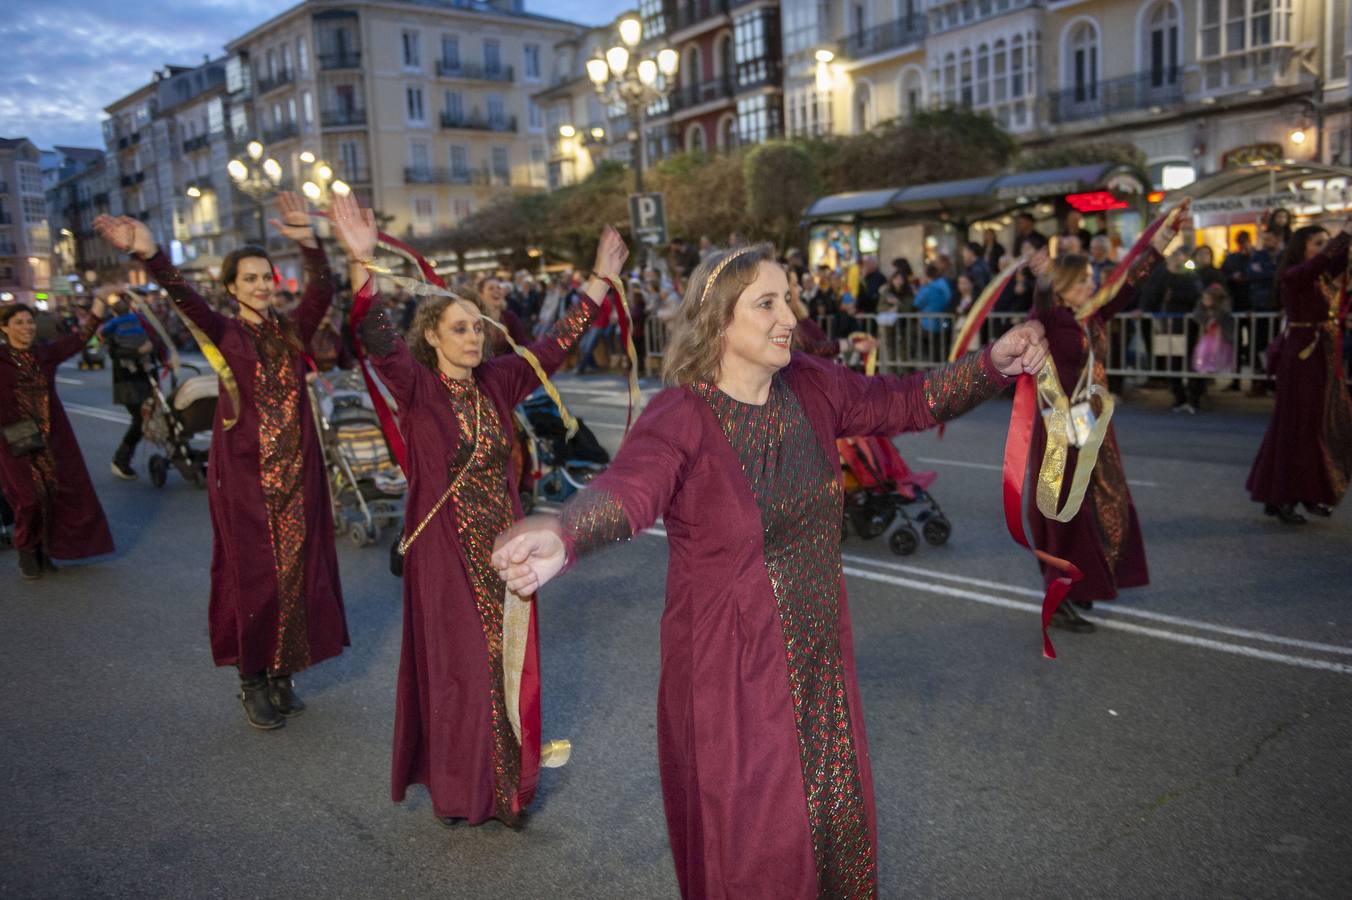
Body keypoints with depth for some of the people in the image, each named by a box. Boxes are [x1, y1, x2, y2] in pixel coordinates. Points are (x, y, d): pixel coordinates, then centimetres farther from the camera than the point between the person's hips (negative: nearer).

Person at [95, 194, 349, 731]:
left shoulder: (292, 331, 6)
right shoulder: (224, 333, 0)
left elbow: (322, 293, -13)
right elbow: (184, 297, -20)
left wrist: (309, 243, -32)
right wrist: (149, 255, -39)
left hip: (297, 472, 3)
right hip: (244, 474, -3)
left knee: (297, 572, 6)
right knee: (251, 575, 2)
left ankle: (283, 675, 21)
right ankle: (252, 681, 16)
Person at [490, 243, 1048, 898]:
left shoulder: (810, 387, -3)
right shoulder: (681, 416, -22)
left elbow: (901, 401, 8)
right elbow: (630, 485, -40)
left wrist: (992, 364, -5)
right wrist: (562, 537, -61)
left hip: (818, 653, 6)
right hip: (731, 666, -6)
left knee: (835, 815, 23)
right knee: (751, 840, 11)